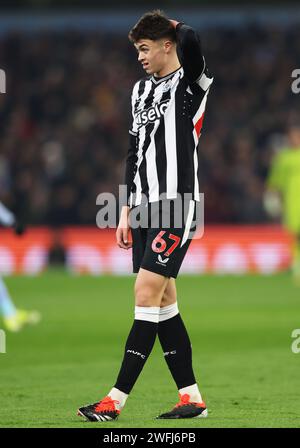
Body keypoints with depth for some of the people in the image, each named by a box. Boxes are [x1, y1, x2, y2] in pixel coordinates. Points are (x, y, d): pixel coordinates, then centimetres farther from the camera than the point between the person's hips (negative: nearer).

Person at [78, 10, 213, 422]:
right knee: (163, 302, 6)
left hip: (177, 205, -8)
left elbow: (190, 41, -30)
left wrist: (178, 29, -6)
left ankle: (117, 399, -12)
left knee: (147, 293, -12)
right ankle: (192, 398, 11)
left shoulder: (190, 83, -7)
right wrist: (127, 211, 18)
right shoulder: (142, 89, 17)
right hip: (146, 208, 8)